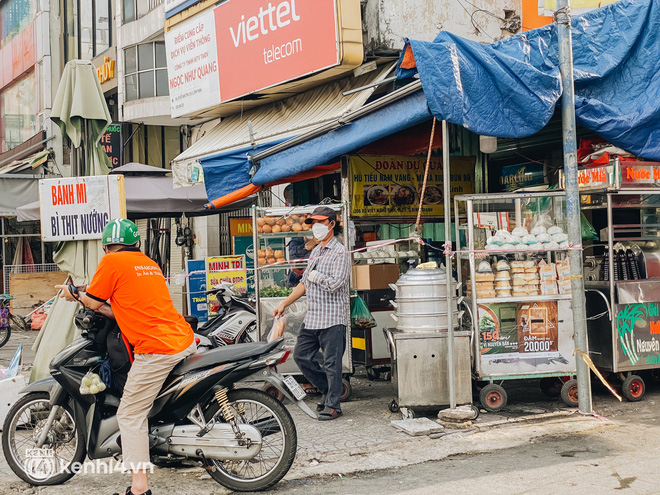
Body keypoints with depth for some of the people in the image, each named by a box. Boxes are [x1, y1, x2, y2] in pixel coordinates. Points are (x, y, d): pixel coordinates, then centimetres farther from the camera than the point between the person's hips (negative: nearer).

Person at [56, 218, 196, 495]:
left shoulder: (112, 262, -1)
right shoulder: (150, 263, 21)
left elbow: (94, 303, 5)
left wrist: (74, 294, 25)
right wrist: (86, 293, 36)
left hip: (156, 350, -8)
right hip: (186, 340, 8)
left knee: (130, 415, 1)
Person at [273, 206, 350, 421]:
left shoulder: (340, 252, -10)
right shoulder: (315, 252, 16)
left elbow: (335, 284, -22)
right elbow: (304, 283, 22)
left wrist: (315, 276, -7)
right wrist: (284, 304, 20)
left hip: (332, 318, -9)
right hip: (312, 318, 9)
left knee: (331, 363, -2)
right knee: (301, 355, 11)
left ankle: (332, 406, 7)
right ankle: (327, 389, 26)